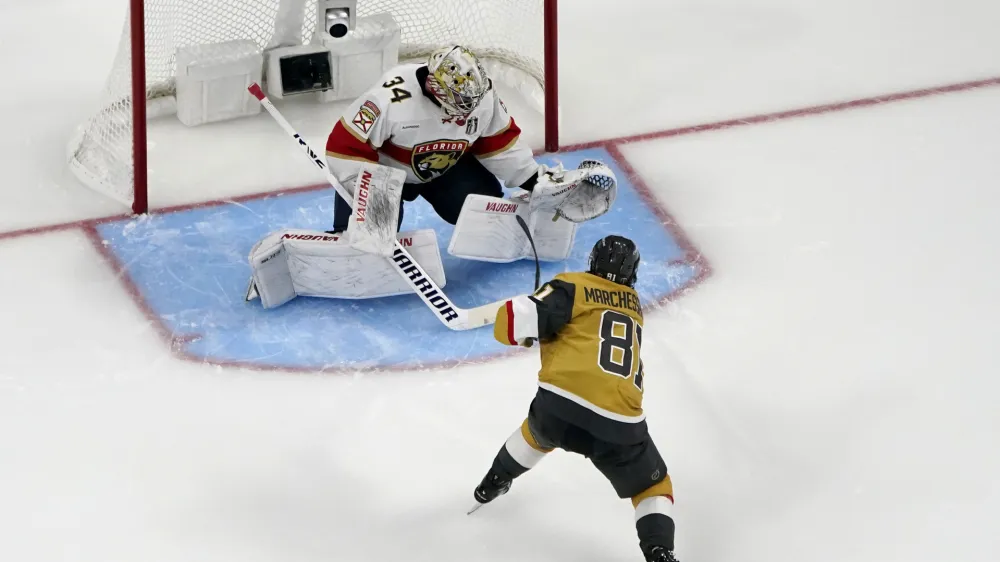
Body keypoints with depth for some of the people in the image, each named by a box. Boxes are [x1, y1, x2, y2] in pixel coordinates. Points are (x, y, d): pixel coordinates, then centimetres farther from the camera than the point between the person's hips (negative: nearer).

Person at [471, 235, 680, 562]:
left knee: (539, 432, 37)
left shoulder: (573, 288, 7)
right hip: (619, 424, 1)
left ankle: (493, 485, 55)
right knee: (653, 488, 19)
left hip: (559, 410, -1)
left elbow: (513, 321, -4)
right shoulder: (633, 305, 23)